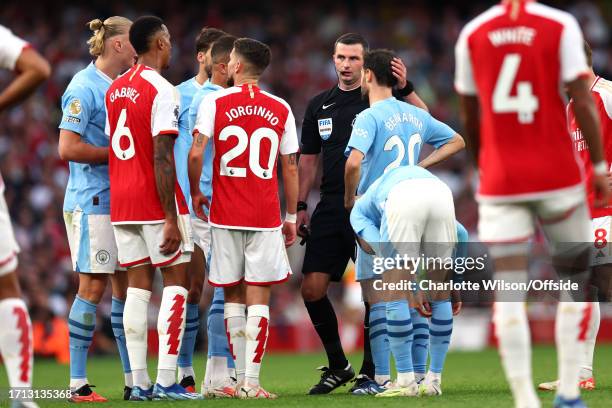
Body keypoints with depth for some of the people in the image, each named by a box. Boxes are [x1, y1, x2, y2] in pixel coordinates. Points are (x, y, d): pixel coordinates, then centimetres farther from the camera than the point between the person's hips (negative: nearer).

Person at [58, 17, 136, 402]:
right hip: (92, 202, -8)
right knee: (93, 287, -7)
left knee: (128, 285, 8)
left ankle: (134, 380, 13)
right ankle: (78, 383, -1)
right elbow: (68, 148, -18)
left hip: (122, 203, 8)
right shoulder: (84, 87, -11)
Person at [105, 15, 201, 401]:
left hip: (121, 202, 7)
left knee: (138, 284, 8)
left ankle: (140, 382, 5)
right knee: (176, 282, -1)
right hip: (156, 202, -7)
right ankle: (166, 381, -8)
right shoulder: (163, 90, -12)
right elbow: (162, 159, -18)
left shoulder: (114, 90, 12)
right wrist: (171, 219, -18)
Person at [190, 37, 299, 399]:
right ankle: (252, 382, -9)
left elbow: (196, 153, -9)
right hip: (266, 216, 0)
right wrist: (292, 216, 13)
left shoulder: (215, 102, -2)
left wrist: (195, 192, 7)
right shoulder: (281, 109, 4)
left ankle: (241, 378, 8)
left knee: (233, 295, 8)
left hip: (225, 213, 0)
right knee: (258, 296, -1)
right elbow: (290, 167, 5)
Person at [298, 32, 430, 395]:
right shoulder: (320, 105, 13)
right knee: (312, 288, -1)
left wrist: (405, 88, -26)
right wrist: (300, 207, 12)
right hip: (330, 211, 4)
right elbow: (309, 160, 18)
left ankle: (370, 373, 6)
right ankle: (338, 366, 14)